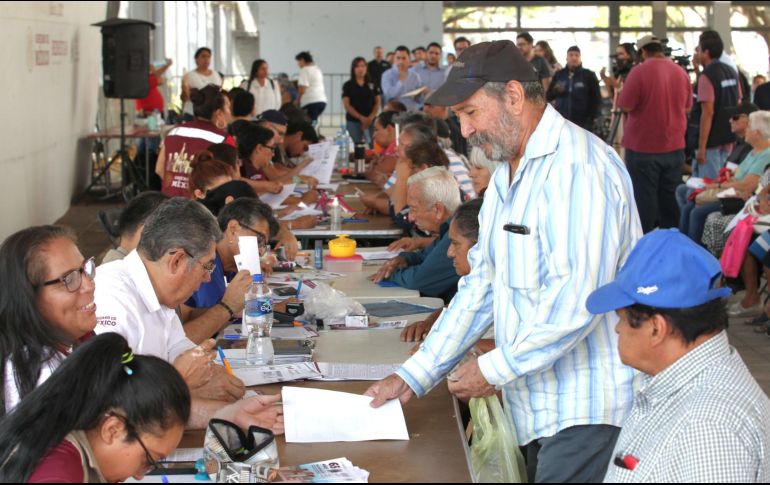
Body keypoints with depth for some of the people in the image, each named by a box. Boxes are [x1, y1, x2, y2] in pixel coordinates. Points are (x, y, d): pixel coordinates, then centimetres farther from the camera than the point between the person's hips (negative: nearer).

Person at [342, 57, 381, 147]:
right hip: (354, 121, -1)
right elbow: (347, 105, -1)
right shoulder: (348, 85, 4)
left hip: (371, 120, 1)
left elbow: (377, 102, 8)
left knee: (373, 146, -7)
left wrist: (371, 117, -8)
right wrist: (361, 117, -10)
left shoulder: (372, 84, 9)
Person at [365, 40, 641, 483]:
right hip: (541, 409, 9)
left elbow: (576, 298, -25)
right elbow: (482, 285, 16)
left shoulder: (578, 167, -17)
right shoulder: (507, 176, 15)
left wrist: (495, 369, -15)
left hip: (585, 410, -9)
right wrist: (414, 376, 10)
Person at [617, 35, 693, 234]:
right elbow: (687, 107, 14)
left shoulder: (639, 71, -14)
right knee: (670, 197, 12)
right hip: (675, 146, 5)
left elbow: (625, 106, -13)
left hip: (643, 148, -5)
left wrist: (618, 90, 5)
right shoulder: (681, 72, 4)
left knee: (644, 197, 3)